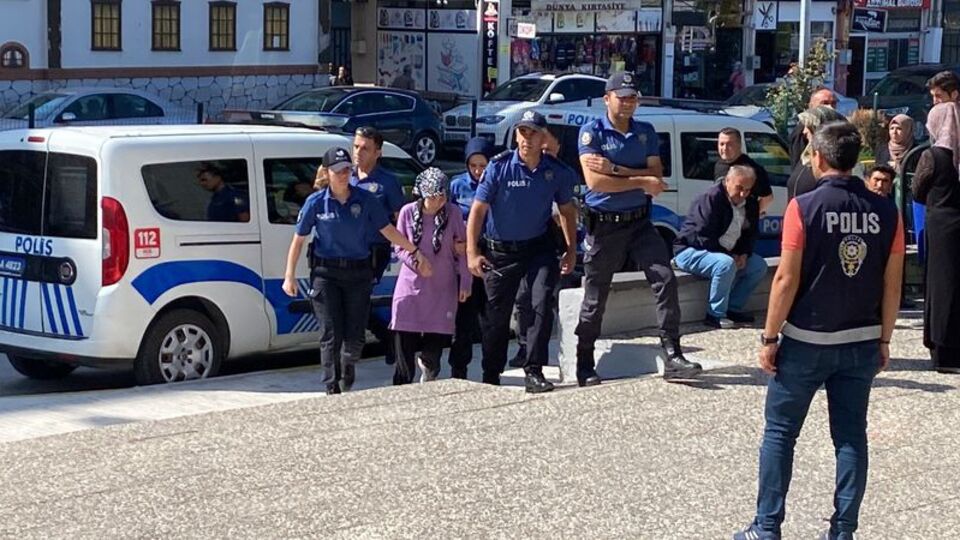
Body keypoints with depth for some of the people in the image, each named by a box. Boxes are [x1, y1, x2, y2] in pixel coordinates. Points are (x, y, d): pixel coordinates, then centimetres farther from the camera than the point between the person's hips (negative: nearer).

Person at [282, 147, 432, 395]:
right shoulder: (316, 202, -3)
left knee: (355, 336, 5)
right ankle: (332, 389, 2)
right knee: (331, 335, -6)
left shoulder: (365, 200, 1)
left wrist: (416, 252, 2)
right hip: (326, 273, -2)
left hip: (359, 272, 2)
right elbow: (298, 240, 3)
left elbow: (388, 230, 5)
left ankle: (346, 372, 36)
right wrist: (289, 275, 0)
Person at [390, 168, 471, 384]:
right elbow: (399, 247, 5)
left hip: (442, 286, 0)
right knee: (404, 336, -6)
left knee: (436, 338, 3)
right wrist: (414, 261, -13)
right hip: (411, 283, 0)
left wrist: (465, 283, 0)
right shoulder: (408, 212, -2)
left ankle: (428, 366, 36)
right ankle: (402, 384, 6)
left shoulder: (453, 212, -3)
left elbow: (463, 250, 2)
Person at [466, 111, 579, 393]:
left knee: (543, 304, -15)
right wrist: (472, 252, -15)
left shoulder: (556, 172, -4)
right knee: (496, 315, 7)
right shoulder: (499, 168, -12)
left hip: (539, 248, 1)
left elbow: (567, 211, 11)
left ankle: (534, 372, -9)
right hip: (500, 251, -1)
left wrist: (571, 251, 7)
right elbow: (478, 209, -10)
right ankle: (491, 377, 23)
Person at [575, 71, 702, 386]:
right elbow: (594, 181, -17)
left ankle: (672, 357, -11)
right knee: (595, 298, 4)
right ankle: (584, 367, 18)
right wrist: (640, 181, -12)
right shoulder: (592, 132, -5)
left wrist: (615, 169, -16)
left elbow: (656, 178, -4)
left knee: (665, 279, -13)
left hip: (639, 222, 3)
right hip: (603, 226, -3)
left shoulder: (646, 133, 8)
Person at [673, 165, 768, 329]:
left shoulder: (750, 204, 4)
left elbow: (752, 234, 12)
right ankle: (715, 315, -24)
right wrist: (729, 255, -23)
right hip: (690, 251, -9)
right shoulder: (710, 199, -22)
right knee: (726, 264, -36)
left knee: (759, 266, -2)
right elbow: (703, 238, -26)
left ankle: (733, 309, 2)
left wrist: (744, 254, -8)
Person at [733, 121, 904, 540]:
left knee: (780, 432, 8)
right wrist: (884, 340, 12)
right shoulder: (886, 212, -1)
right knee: (851, 435, 9)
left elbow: (787, 279, -12)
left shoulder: (805, 207, -12)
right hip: (862, 341, 3)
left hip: (807, 341, -3)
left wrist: (770, 337, -5)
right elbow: (892, 284, 2)